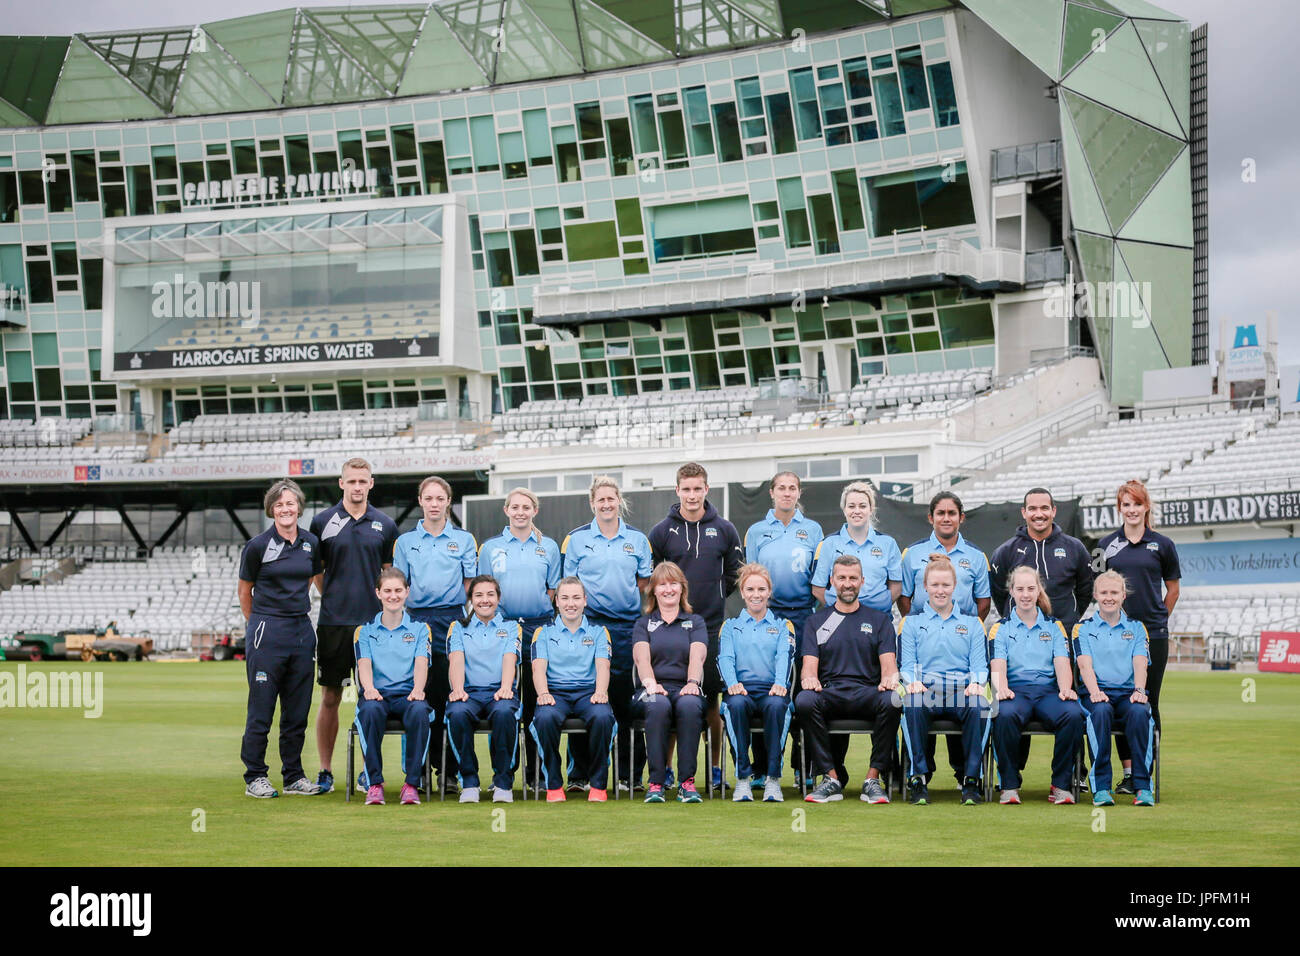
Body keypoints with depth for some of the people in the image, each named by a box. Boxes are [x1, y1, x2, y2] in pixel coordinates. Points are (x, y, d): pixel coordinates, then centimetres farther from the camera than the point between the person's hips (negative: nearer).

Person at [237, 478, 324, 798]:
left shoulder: (311, 544, 7)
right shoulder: (258, 546, -5)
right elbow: (245, 592, 6)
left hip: (302, 631, 4)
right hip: (267, 632, -4)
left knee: (298, 710, 8)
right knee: (261, 709, -2)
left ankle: (294, 776, 17)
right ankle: (255, 777, 6)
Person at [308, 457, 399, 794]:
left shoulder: (385, 525, 6)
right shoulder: (323, 522, 2)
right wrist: (334, 599, 2)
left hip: (373, 622, 1)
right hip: (333, 623, -1)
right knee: (330, 697, 3)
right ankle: (325, 771, 10)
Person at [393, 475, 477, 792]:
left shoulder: (463, 540, 10)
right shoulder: (406, 542, 13)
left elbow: (470, 584, 9)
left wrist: (462, 617, -2)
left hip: (452, 621, -1)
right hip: (416, 620, 1)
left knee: (452, 693, -4)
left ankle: (450, 770, 0)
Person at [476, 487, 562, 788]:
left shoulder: (549, 547, 11)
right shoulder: (491, 547, 9)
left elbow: (554, 589, 12)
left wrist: (538, 612, -1)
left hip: (540, 626, 1)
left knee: (537, 698, 1)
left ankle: (535, 769, 7)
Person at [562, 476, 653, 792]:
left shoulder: (637, 539, 12)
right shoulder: (576, 539, 7)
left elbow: (644, 583, 14)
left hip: (627, 626, 1)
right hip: (588, 624, -1)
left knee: (626, 698, 1)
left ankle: (629, 774, 8)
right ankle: (581, 771, 4)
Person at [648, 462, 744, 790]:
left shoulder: (724, 530, 5)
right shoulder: (661, 532, 2)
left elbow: (736, 574, 13)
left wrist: (715, 597, 8)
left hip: (713, 626, 0)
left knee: (712, 700, 4)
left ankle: (716, 767, 13)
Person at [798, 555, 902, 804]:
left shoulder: (879, 620, 18)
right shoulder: (817, 622, 18)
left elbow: (888, 662, 6)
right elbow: (810, 664, 7)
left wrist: (889, 679, -19)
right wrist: (809, 678, -19)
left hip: (867, 693, 0)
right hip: (829, 694, 0)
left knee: (891, 701, -35)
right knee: (804, 701, -34)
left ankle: (873, 779, -25)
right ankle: (832, 778, -25)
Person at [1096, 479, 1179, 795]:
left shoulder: (1162, 545, 3)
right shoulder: (1106, 545, 7)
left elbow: (1173, 590, 12)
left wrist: (1157, 619, 11)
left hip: (1153, 635, -1)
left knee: (1147, 704, 1)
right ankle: (1128, 771, 8)